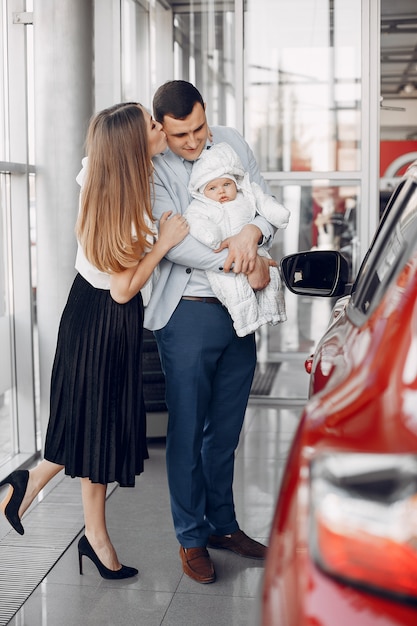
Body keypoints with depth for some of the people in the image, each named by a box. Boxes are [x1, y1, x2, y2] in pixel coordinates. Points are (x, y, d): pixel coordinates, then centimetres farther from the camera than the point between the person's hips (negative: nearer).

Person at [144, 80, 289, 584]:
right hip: (187, 314, -5)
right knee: (187, 431, 4)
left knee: (226, 429, 15)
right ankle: (192, 538, 20)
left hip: (239, 311, 5)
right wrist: (240, 265, -17)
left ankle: (223, 524, 31)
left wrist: (252, 232, -15)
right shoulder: (151, 165, -8)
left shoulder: (232, 143, 8)